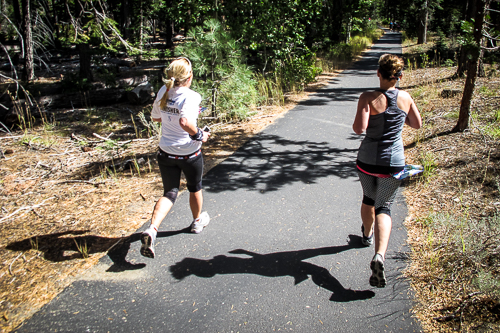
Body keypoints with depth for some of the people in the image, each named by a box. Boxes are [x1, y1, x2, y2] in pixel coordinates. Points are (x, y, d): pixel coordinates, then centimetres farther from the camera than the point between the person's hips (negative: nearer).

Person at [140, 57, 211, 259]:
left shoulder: (163, 92, 0)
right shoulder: (191, 96, -20)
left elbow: (155, 117, 14)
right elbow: (185, 122, -36)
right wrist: (199, 135, -21)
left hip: (166, 153, 5)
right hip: (189, 153, -4)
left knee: (169, 193, 11)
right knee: (194, 188, 21)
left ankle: (151, 229, -11)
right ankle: (197, 222, 44)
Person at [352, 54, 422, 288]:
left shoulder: (368, 98, -14)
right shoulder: (405, 98, -3)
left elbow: (359, 128, -24)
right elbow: (417, 124, 11)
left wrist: (357, 122, -3)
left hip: (367, 160, -1)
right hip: (393, 163, 1)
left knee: (369, 198, 26)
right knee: (383, 207, 8)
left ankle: (367, 234, 52)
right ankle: (379, 255, -15)